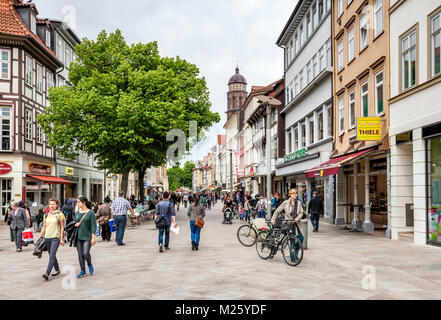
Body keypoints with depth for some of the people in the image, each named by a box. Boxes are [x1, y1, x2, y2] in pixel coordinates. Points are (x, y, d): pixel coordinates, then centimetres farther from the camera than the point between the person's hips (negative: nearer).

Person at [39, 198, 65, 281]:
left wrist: (61, 238, -7)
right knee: (51, 255, 13)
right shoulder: (46, 215, 10)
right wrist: (40, 237, 12)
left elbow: (62, 227, -3)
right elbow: (44, 227, 16)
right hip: (47, 237, 6)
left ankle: (47, 273, -20)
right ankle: (57, 270, 29)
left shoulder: (60, 214, -3)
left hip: (56, 237, -5)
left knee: (52, 255, -14)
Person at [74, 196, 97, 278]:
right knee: (80, 254, 5)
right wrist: (75, 225, -2)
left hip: (87, 237, -5)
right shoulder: (77, 213, 10)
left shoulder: (91, 213, -8)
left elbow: (93, 225, -11)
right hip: (78, 236, 6)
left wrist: (93, 237, -16)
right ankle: (83, 271, 13)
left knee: (86, 253, -12)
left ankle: (90, 265, 17)